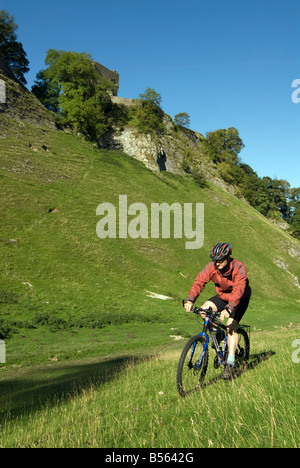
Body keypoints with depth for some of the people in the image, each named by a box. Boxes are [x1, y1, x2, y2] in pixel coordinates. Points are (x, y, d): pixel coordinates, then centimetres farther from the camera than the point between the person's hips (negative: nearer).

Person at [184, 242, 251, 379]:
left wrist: (228, 309, -57)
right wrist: (190, 300, -45)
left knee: (231, 325, -23)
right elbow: (199, 282, -28)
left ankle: (230, 364, -15)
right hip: (222, 296, 4)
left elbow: (238, 290, -42)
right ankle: (218, 333, 6)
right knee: (204, 310, -21)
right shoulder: (211, 267, -20)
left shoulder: (239, 268, -31)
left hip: (240, 299, -4)